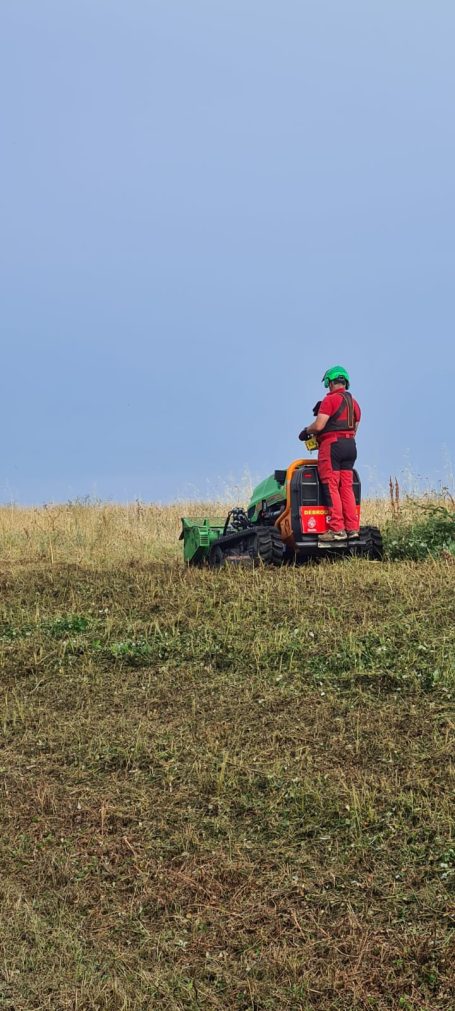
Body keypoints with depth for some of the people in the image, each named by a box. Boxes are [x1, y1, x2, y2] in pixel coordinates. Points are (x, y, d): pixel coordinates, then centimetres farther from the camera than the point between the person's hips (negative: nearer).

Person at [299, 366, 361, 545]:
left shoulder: (330, 399, -8)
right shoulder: (354, 402, 17)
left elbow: (319, 425, -14)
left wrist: (306, 431, 3)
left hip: (332, 445, -8)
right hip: (350, 445, 8)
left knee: (331, 487, -7)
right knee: (347, 487, 7)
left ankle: (337, 529, -13)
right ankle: (352, 528, 3)